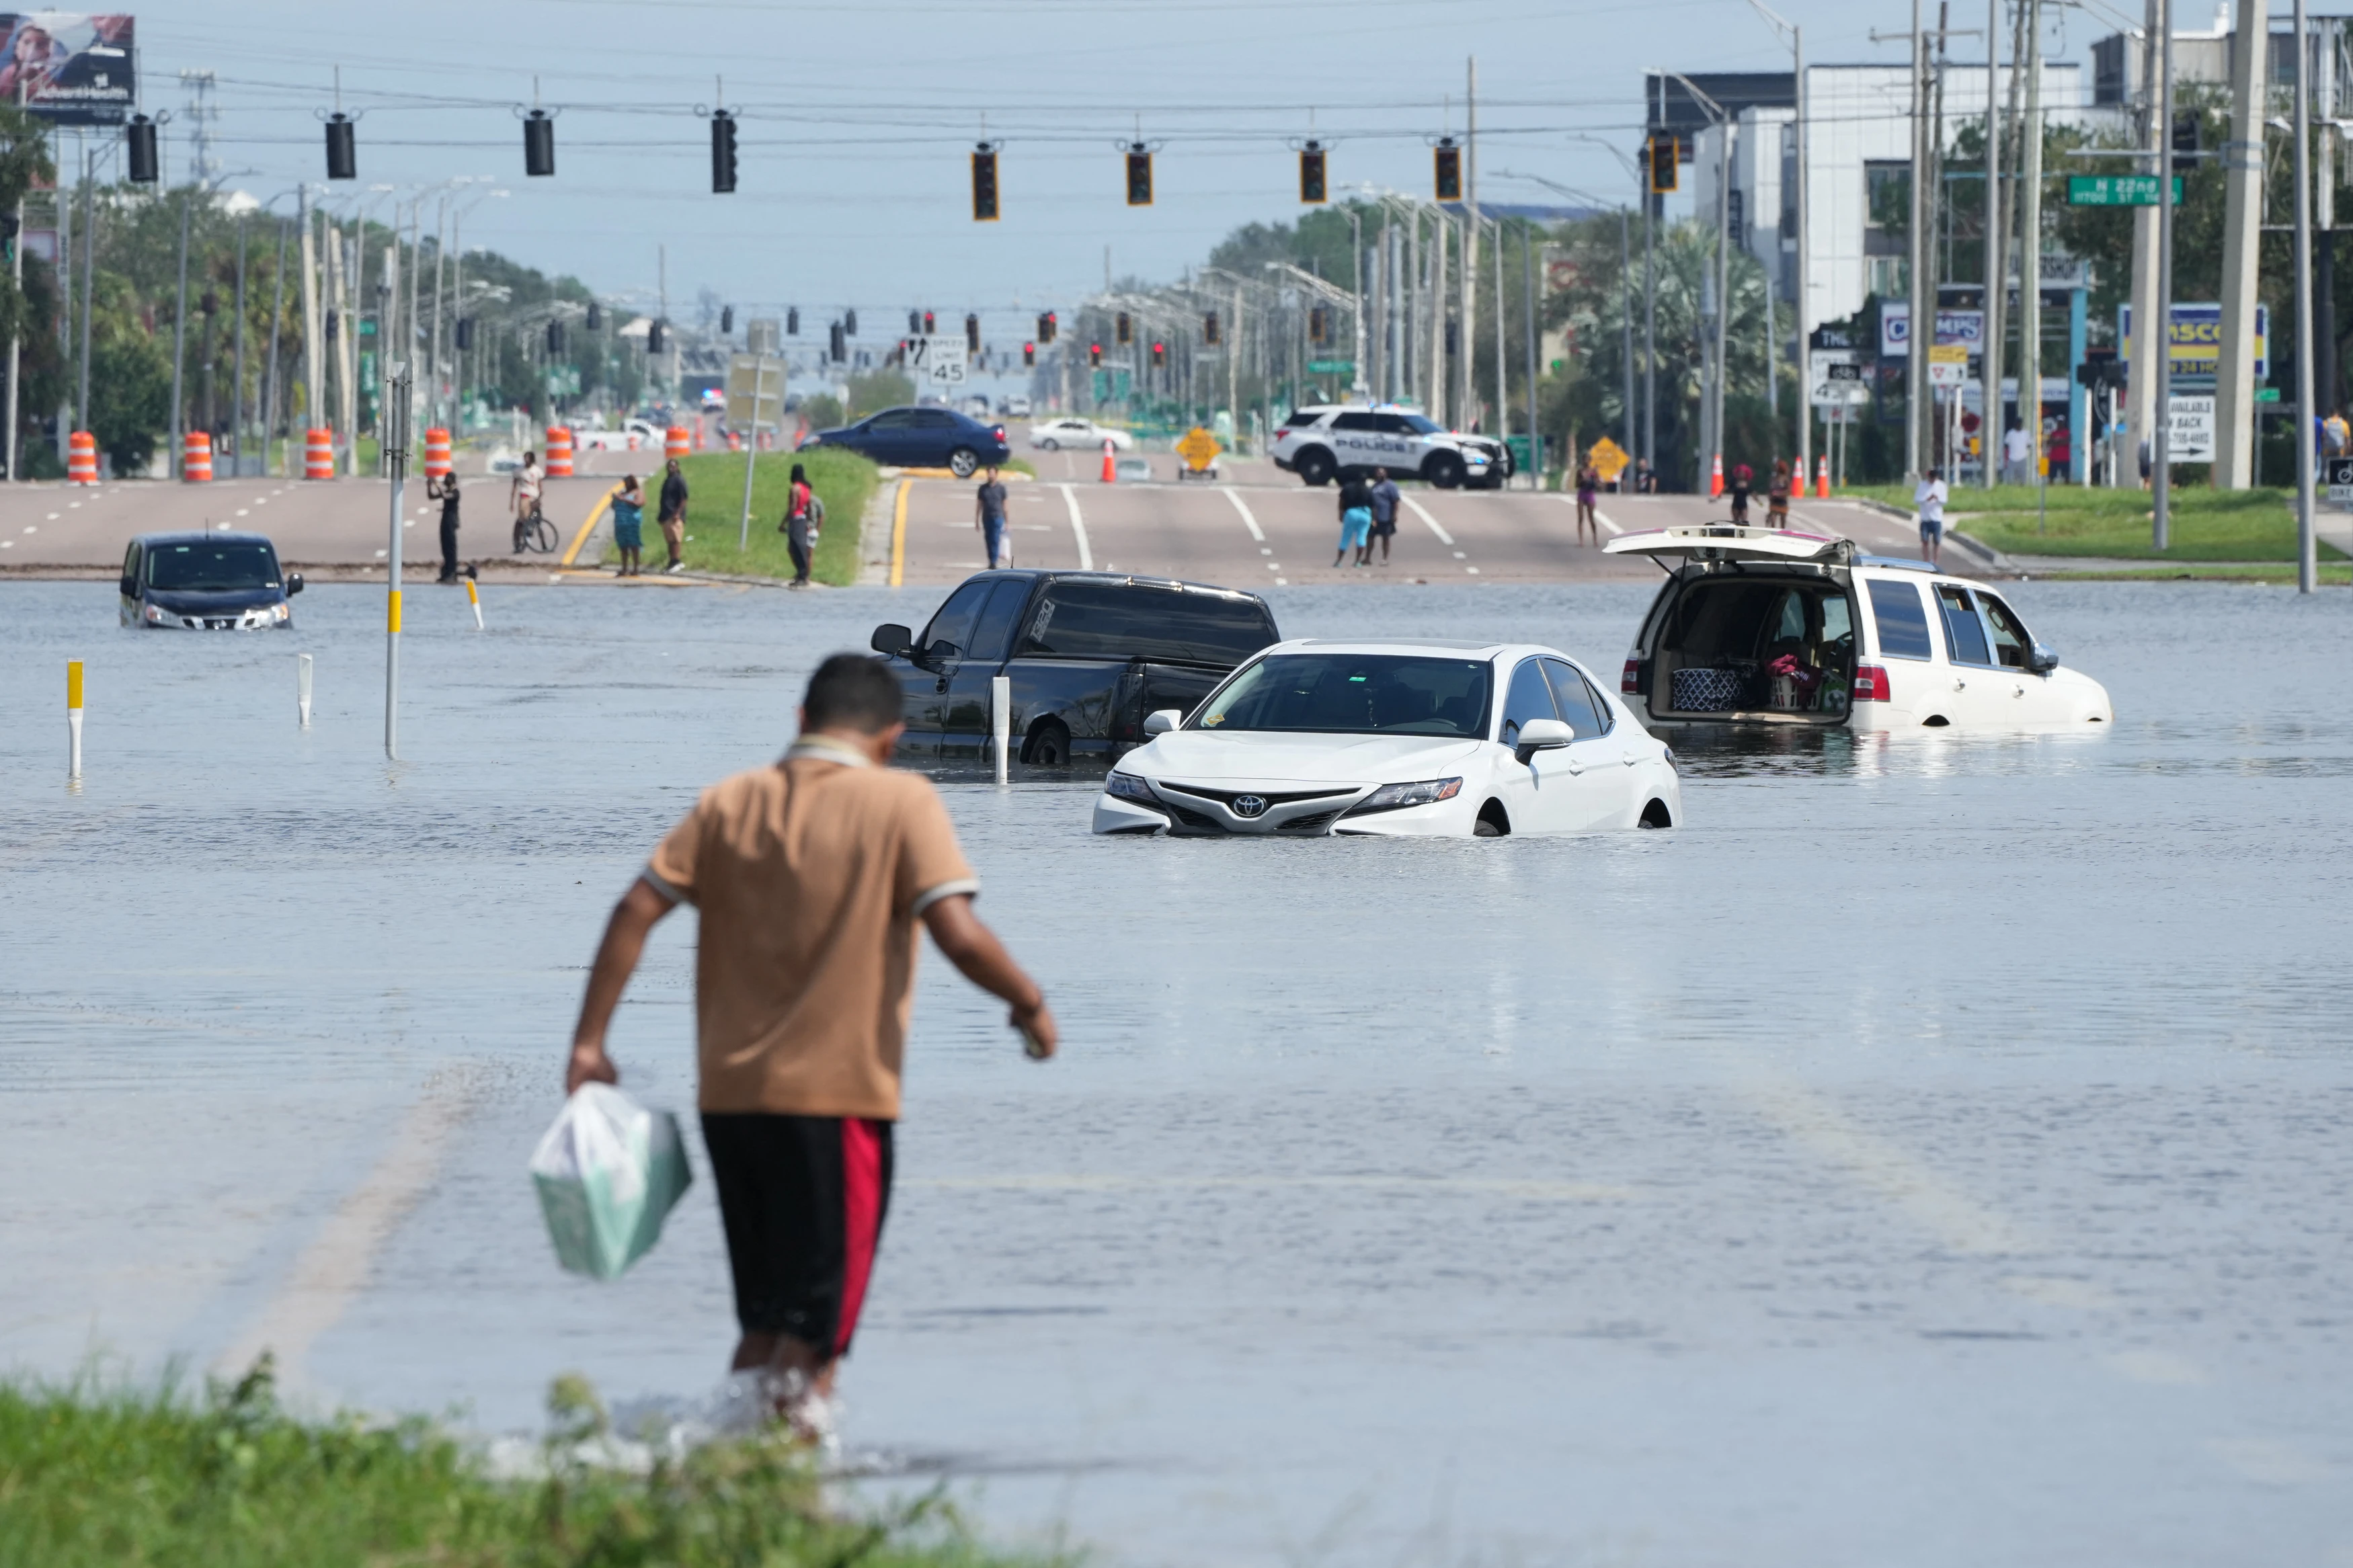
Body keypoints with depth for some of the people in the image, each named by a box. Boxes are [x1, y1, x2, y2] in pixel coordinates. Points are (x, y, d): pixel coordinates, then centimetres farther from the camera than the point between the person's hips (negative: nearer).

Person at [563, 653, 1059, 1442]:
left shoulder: (730, 802, 7)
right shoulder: (903, 804, -5)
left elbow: (635, 911, 2)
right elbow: (960, 936, -14)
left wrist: (589, 1043, 6)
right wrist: (1030, 1004, 2)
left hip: (728, 1098, 5)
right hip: (838, 1097, -5)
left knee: (763, 1323, 18)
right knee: (815, 1333, 0)